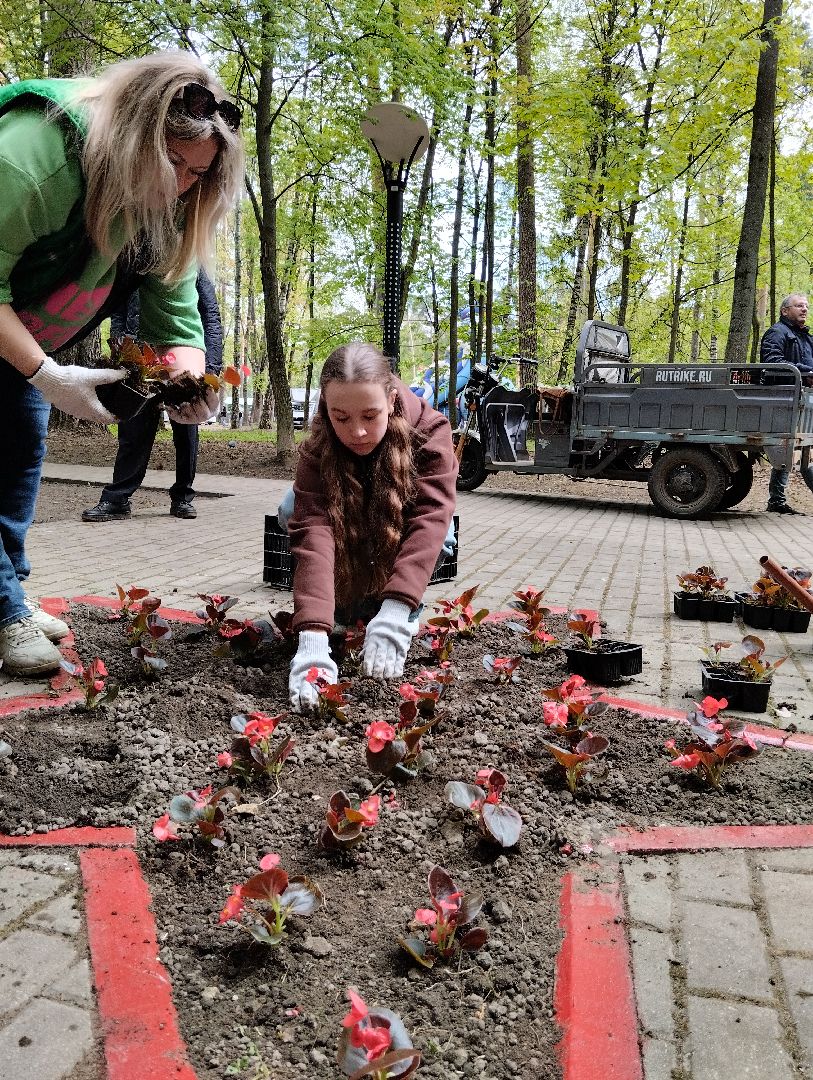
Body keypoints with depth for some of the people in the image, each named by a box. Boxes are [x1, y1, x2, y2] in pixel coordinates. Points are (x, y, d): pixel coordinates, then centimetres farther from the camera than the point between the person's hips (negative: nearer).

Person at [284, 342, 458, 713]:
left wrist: (395, 612, -58)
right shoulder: (318, 448, -34)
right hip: (348, 525, 1)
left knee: (441, 537, -34)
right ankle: (349, 602, -6)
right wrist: (313, 635, -61)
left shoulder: (430, 430, -35)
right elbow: (313, 529, -47)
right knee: (292, 511, -28)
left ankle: (394, 605, -5)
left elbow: (430, 518, -45)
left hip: (400, 527, -1)